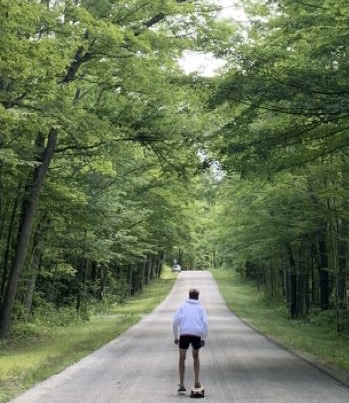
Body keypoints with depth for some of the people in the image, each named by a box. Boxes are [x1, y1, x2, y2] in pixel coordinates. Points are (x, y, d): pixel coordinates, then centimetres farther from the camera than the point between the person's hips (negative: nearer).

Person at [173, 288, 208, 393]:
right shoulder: (201, 308, 15)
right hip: (197, 335, 1)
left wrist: (176, 336, 8)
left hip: (184, 334, -1)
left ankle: (181, 384, 4)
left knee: (182, 358, 8)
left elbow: (175, 321, 4)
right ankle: (197, 381, 16)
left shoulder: (183, 306, 15)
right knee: (196, 357, 22)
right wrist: (203, 338, 4)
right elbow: (205, 323, 2)